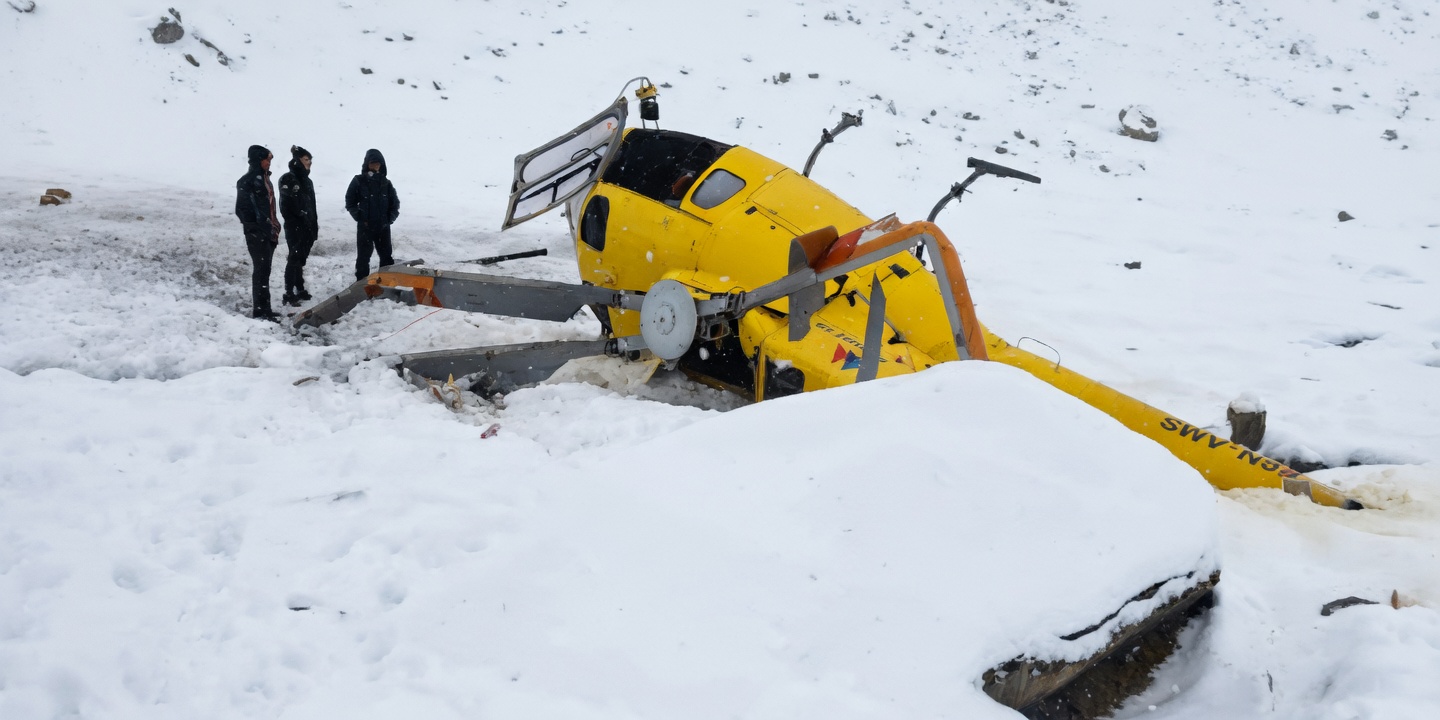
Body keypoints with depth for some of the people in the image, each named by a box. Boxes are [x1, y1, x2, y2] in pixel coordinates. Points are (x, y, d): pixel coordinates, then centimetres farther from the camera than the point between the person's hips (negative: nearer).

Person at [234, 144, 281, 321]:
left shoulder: (264, 178, 16)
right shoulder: (247, 180, -10)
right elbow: (242, 209, -14)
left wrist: (274, 226, 15)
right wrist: (254, 228, -15)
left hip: (269, 231, 8)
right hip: (257, 233, -8)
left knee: (264, 270, 12)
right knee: (262, 270, -9)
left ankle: (263, 308, 19)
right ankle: (261, 310, -8)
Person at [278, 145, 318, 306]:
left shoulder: (307, 181, 16)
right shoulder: (288, 179, -8)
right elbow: (286, 206, -14)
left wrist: (314, 226, 15)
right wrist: (292, 223, -18)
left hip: (308, 227, 7)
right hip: (295, 227, -7)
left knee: (301, 259, 13)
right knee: (294, 259, -9)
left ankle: (300, 289, 21)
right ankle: (289, 294, -9)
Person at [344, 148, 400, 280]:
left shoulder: (385, 183, 5)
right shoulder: (358, 181, -4)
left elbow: (395, 203, 10)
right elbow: (350, 202, 0)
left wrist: (390, 219, -2)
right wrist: (360, 218, -8)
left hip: (383, 227, 3)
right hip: (365, 227, -3)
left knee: (386, 257, 9)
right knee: (363, 257, 2)